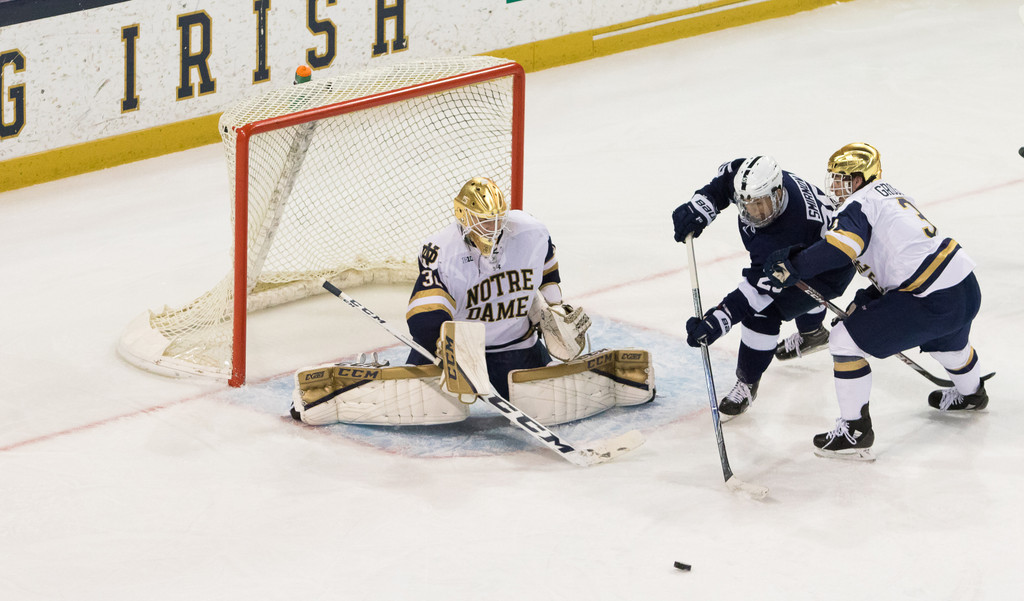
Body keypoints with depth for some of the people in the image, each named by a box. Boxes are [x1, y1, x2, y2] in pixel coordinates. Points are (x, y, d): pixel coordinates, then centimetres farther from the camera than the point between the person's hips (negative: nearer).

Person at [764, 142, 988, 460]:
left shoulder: (860, 204, -8)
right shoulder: (893, 196, 21)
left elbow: (837, 249, -25)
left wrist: (792, 267, -16)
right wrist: (867, 299, 21)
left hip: (934, 301, -10)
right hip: (968, 290, 10)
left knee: (846, 340, -3)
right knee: (946, 338, 42)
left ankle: (854, 430, 2)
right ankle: (970, 393, 71)